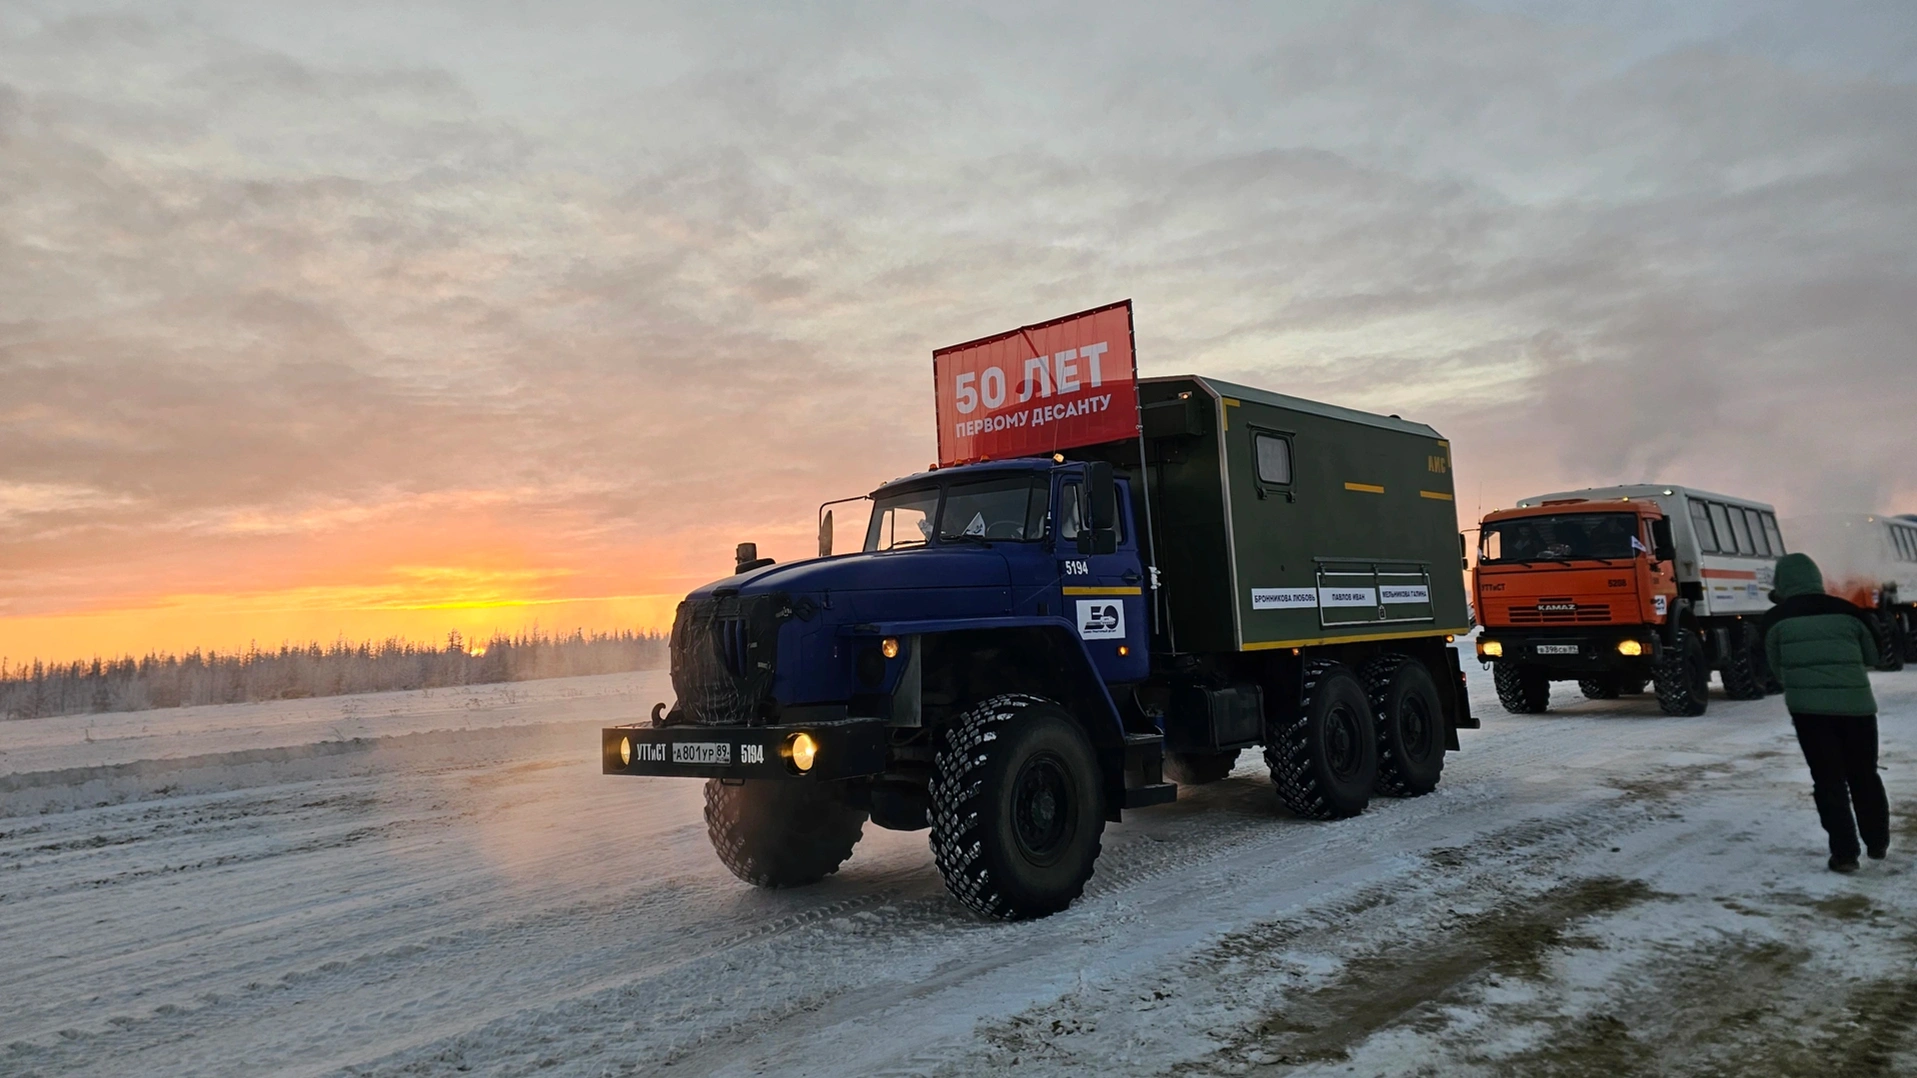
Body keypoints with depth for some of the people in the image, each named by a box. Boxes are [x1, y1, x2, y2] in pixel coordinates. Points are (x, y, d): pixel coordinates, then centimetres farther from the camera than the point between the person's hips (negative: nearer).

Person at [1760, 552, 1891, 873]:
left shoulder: (1776, 619, -1)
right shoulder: (1846, 611, 3)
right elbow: (1873, 657, 16)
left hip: (1808, 707, -2)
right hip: (1856, 704, 2)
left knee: (1828, 779, 4)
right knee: (1865, 775, 19)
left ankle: (1844, 853, 1)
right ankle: (1877, 843, 32)